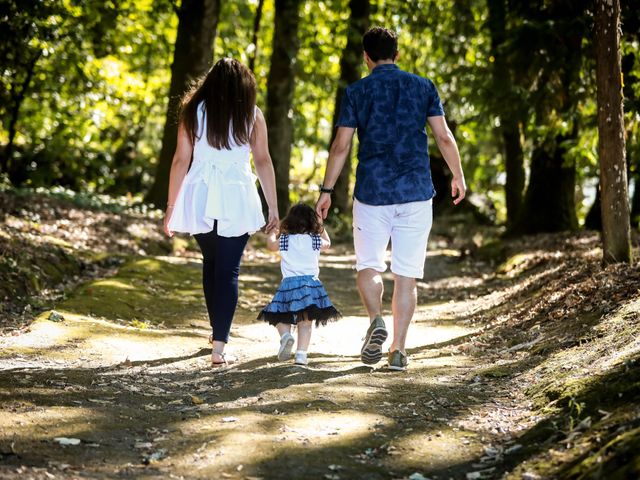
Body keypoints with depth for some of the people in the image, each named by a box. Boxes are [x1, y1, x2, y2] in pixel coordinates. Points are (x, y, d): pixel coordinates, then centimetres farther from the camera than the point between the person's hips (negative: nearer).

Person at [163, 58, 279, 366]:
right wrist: (273, 207, 2)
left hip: (200, 201, 2)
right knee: (228, 271, 0)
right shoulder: (252, 115, 4)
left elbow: (181, 160, 3)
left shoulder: (194, 112, 6)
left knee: (211, 264, 21)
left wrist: (171, 207, 7)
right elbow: (263, 162, -1)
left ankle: (217, 331, 34)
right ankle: (219, 346, -8)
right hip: (237, 202, -2)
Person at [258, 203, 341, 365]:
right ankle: (301, 354, -14)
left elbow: (270, 244, 28)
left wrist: (273, 231, 47)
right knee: (305, 322, -3)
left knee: (281, 317, 11)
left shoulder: (284, 240, 7)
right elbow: (327, 243, 32)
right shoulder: (316, 241, 9)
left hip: (289, 283, 0)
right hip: (311, 282, 0)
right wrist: (321, 227, 46)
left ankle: (285, 334, -20)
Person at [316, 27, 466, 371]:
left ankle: (376, 319, -16)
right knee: (406, 274, 6)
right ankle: (398, 350, 3)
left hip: (371, 193, -1)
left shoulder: (356, 92, 2)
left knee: (368, 266, 11)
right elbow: (444, 136, 3)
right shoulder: (424, 87, 6)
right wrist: (458, 176, 16)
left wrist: (327, 191, 5)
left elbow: (341, 146, -1)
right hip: (416, 193, 1)